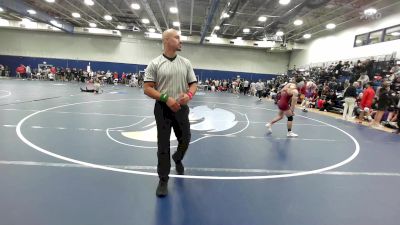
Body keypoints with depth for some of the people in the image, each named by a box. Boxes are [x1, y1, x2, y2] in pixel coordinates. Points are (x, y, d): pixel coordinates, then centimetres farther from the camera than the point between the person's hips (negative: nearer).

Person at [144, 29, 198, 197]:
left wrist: (189, 95, -14)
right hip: (163, 109, -3)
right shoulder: (155, 64, -4)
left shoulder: (186, 63, 6)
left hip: (181, 109, 3)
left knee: (185, 140, 11)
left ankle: (177, 159, 45)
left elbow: (193, 84, 8)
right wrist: (166, 98, -20)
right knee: (163, 145, 3)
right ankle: (163, 180, 18)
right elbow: (147, 88, -7)